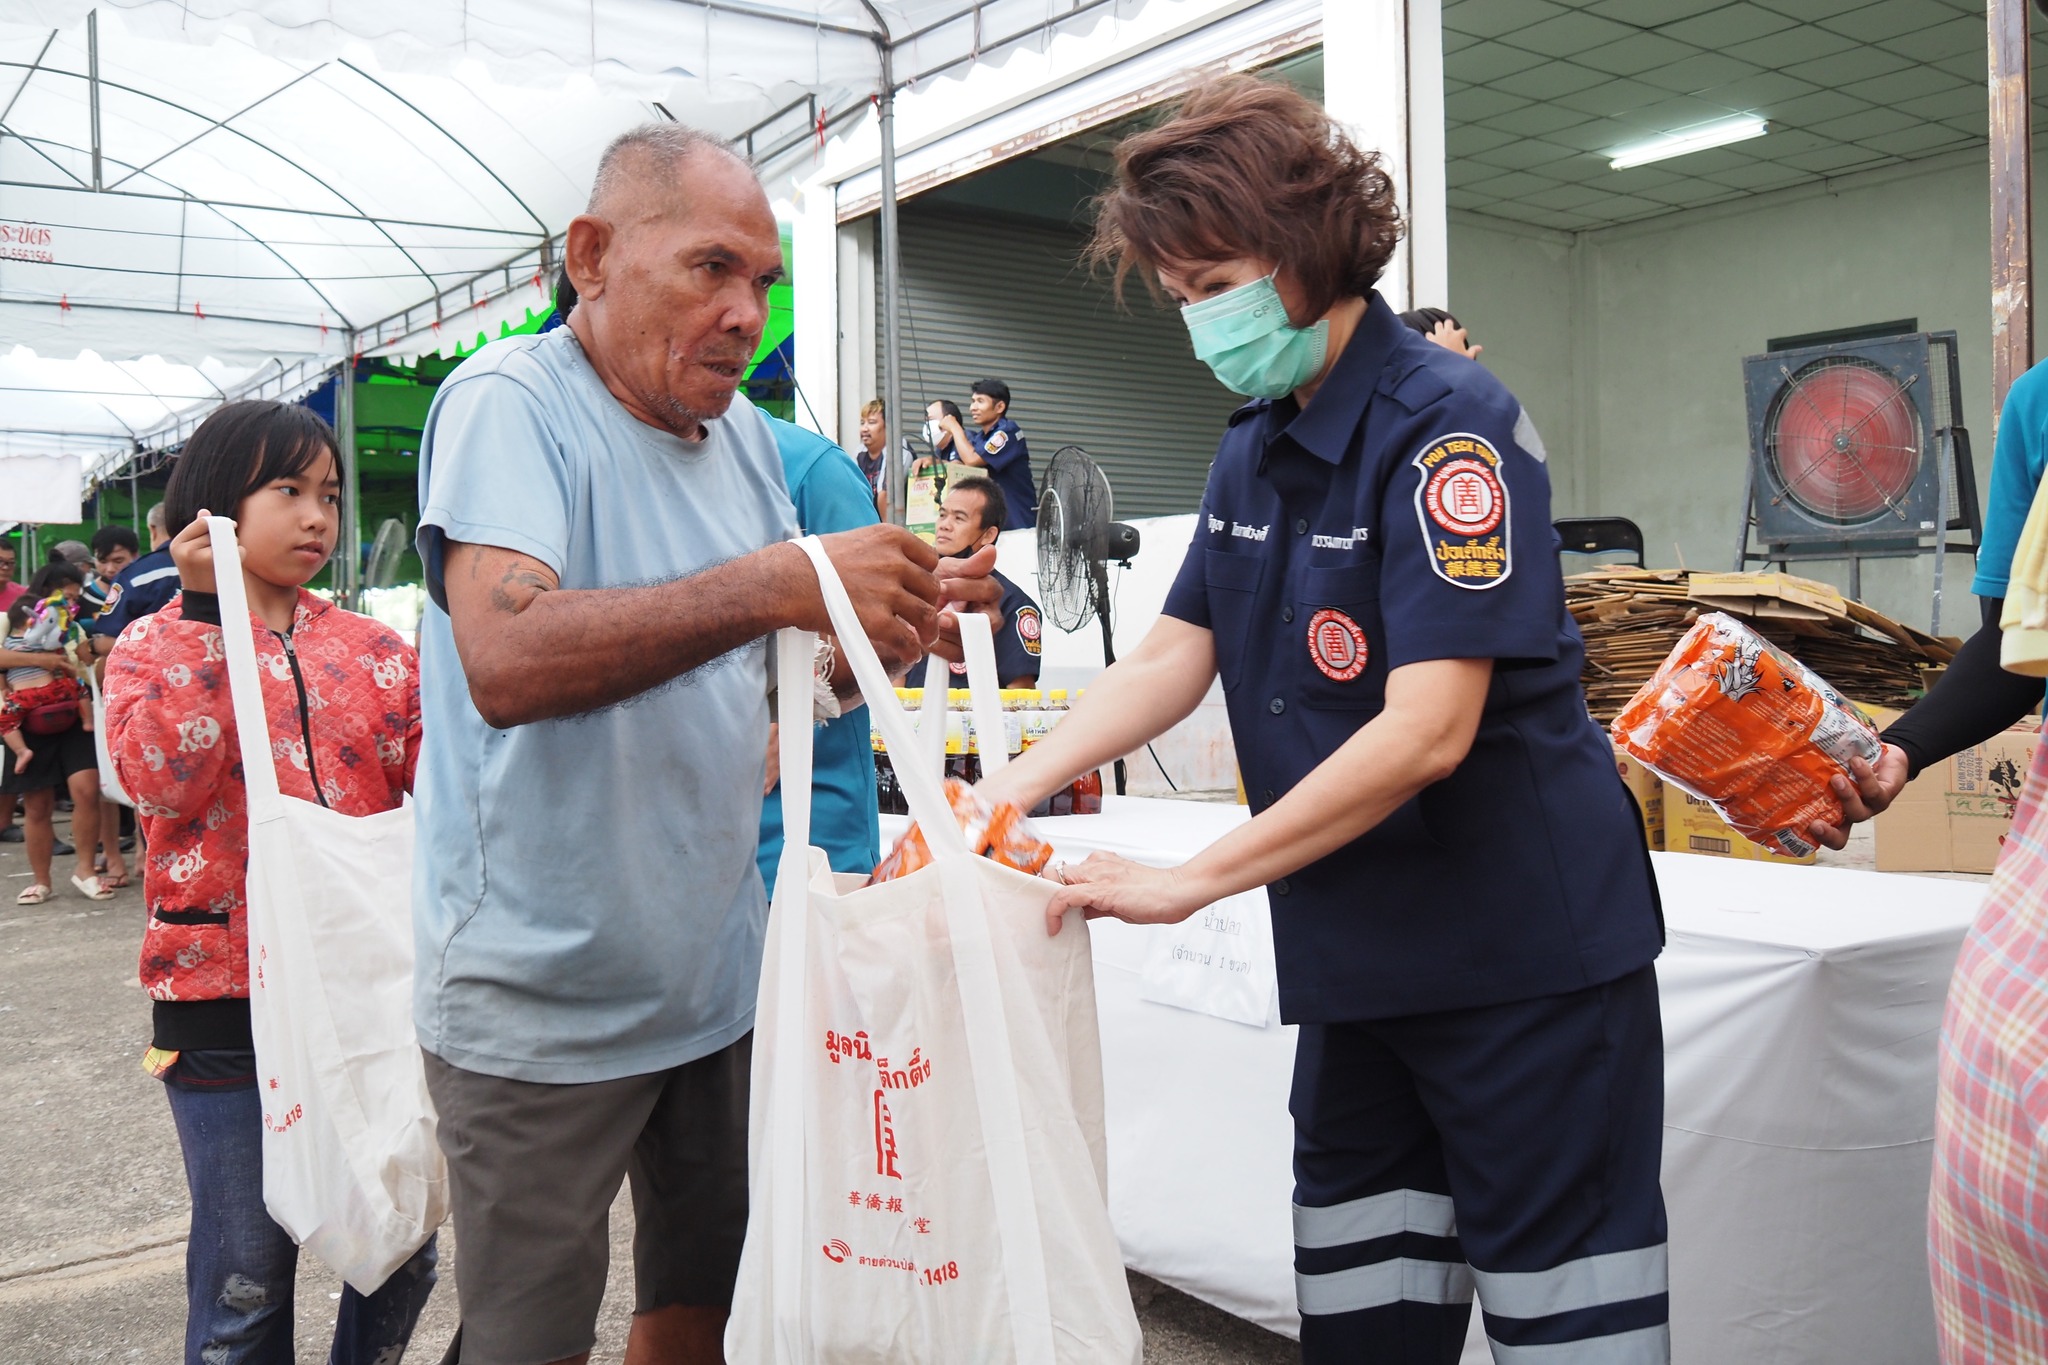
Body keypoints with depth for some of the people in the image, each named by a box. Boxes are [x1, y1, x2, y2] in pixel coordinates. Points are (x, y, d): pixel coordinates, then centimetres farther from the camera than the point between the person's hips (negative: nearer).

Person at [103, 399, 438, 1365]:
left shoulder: (369, 647, 9)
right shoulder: (157, 645, 3)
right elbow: (163, 781, -15)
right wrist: (205, 615, -17)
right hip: (228, 996, -3)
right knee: (246, 1281, 8)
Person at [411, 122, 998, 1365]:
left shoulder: (744, 431, 7)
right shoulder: (509, 403, -14)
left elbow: (789, 675, 12)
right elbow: (506, 661, -31)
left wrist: (895, 631, -9)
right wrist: (779, 584, -34)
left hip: (716, 975, 6)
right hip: (544, 1005, -6)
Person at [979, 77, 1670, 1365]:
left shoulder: (1448, 425, -18)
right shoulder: (1252, 450, 8)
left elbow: (1426, 731, -26)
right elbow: (1174, 655, 5)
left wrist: (1188, 882, -24)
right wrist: (1007, 791, -9)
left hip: (1525, 955, -8)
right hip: (1359, 956, 8)